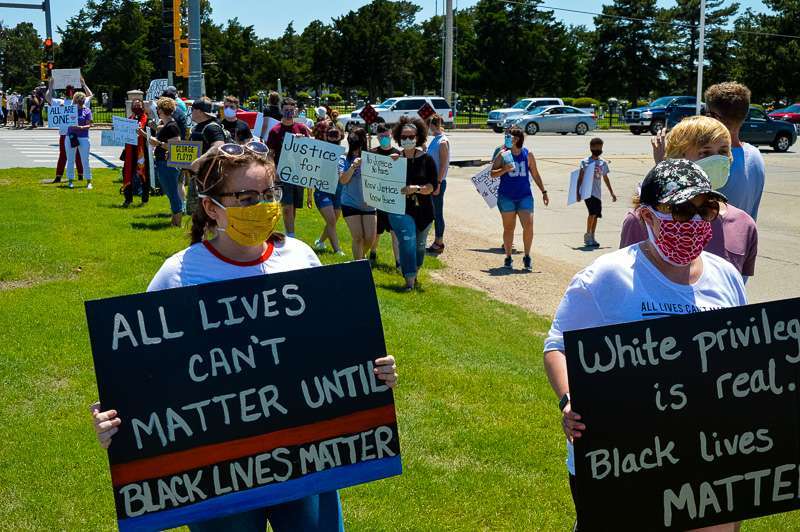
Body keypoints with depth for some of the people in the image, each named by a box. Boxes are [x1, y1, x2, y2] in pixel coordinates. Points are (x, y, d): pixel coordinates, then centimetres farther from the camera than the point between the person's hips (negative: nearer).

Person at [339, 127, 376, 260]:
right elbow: (343, 180, -12)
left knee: (370, 238, 1)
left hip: (368, 203, 2)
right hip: (350, 203, -2)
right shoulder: (345, 159, -4)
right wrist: (353, 166, -25)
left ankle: (361, 255, 32)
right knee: (357, 237, -4)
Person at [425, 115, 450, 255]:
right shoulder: (435, 139, 12)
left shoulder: (443, 142, -14)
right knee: (434, 213, 13)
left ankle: (439, 244, 6)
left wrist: (438, 184, -19)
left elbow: (443, 165, -17)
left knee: (437, 213, -1)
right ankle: (437, 241, 21)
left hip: (438, 181, -9)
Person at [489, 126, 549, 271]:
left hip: (525, 196, 0)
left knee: (528, 225, -11)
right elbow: (492, 174, 0)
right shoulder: (503, 155, -1)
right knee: (508, 228, 7)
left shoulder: (528, 155, 2)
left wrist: (544, 192, 11)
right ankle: (508, 258, 20)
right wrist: (504, 169, -19)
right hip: (506, 197, 0)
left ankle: (527, 257, 4)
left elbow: (535, 175, 11)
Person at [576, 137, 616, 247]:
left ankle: (592, 238, 16)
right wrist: (578, 192, -12)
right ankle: (587, 235, -5)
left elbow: (606, 179, 21)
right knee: (593, 212, -18)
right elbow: (580, 178, -4)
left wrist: (612, 193, 21)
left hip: (598, 193, 5)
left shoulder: (603, 163, 12)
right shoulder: (585, 162, -1)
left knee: (596, 215, 6)